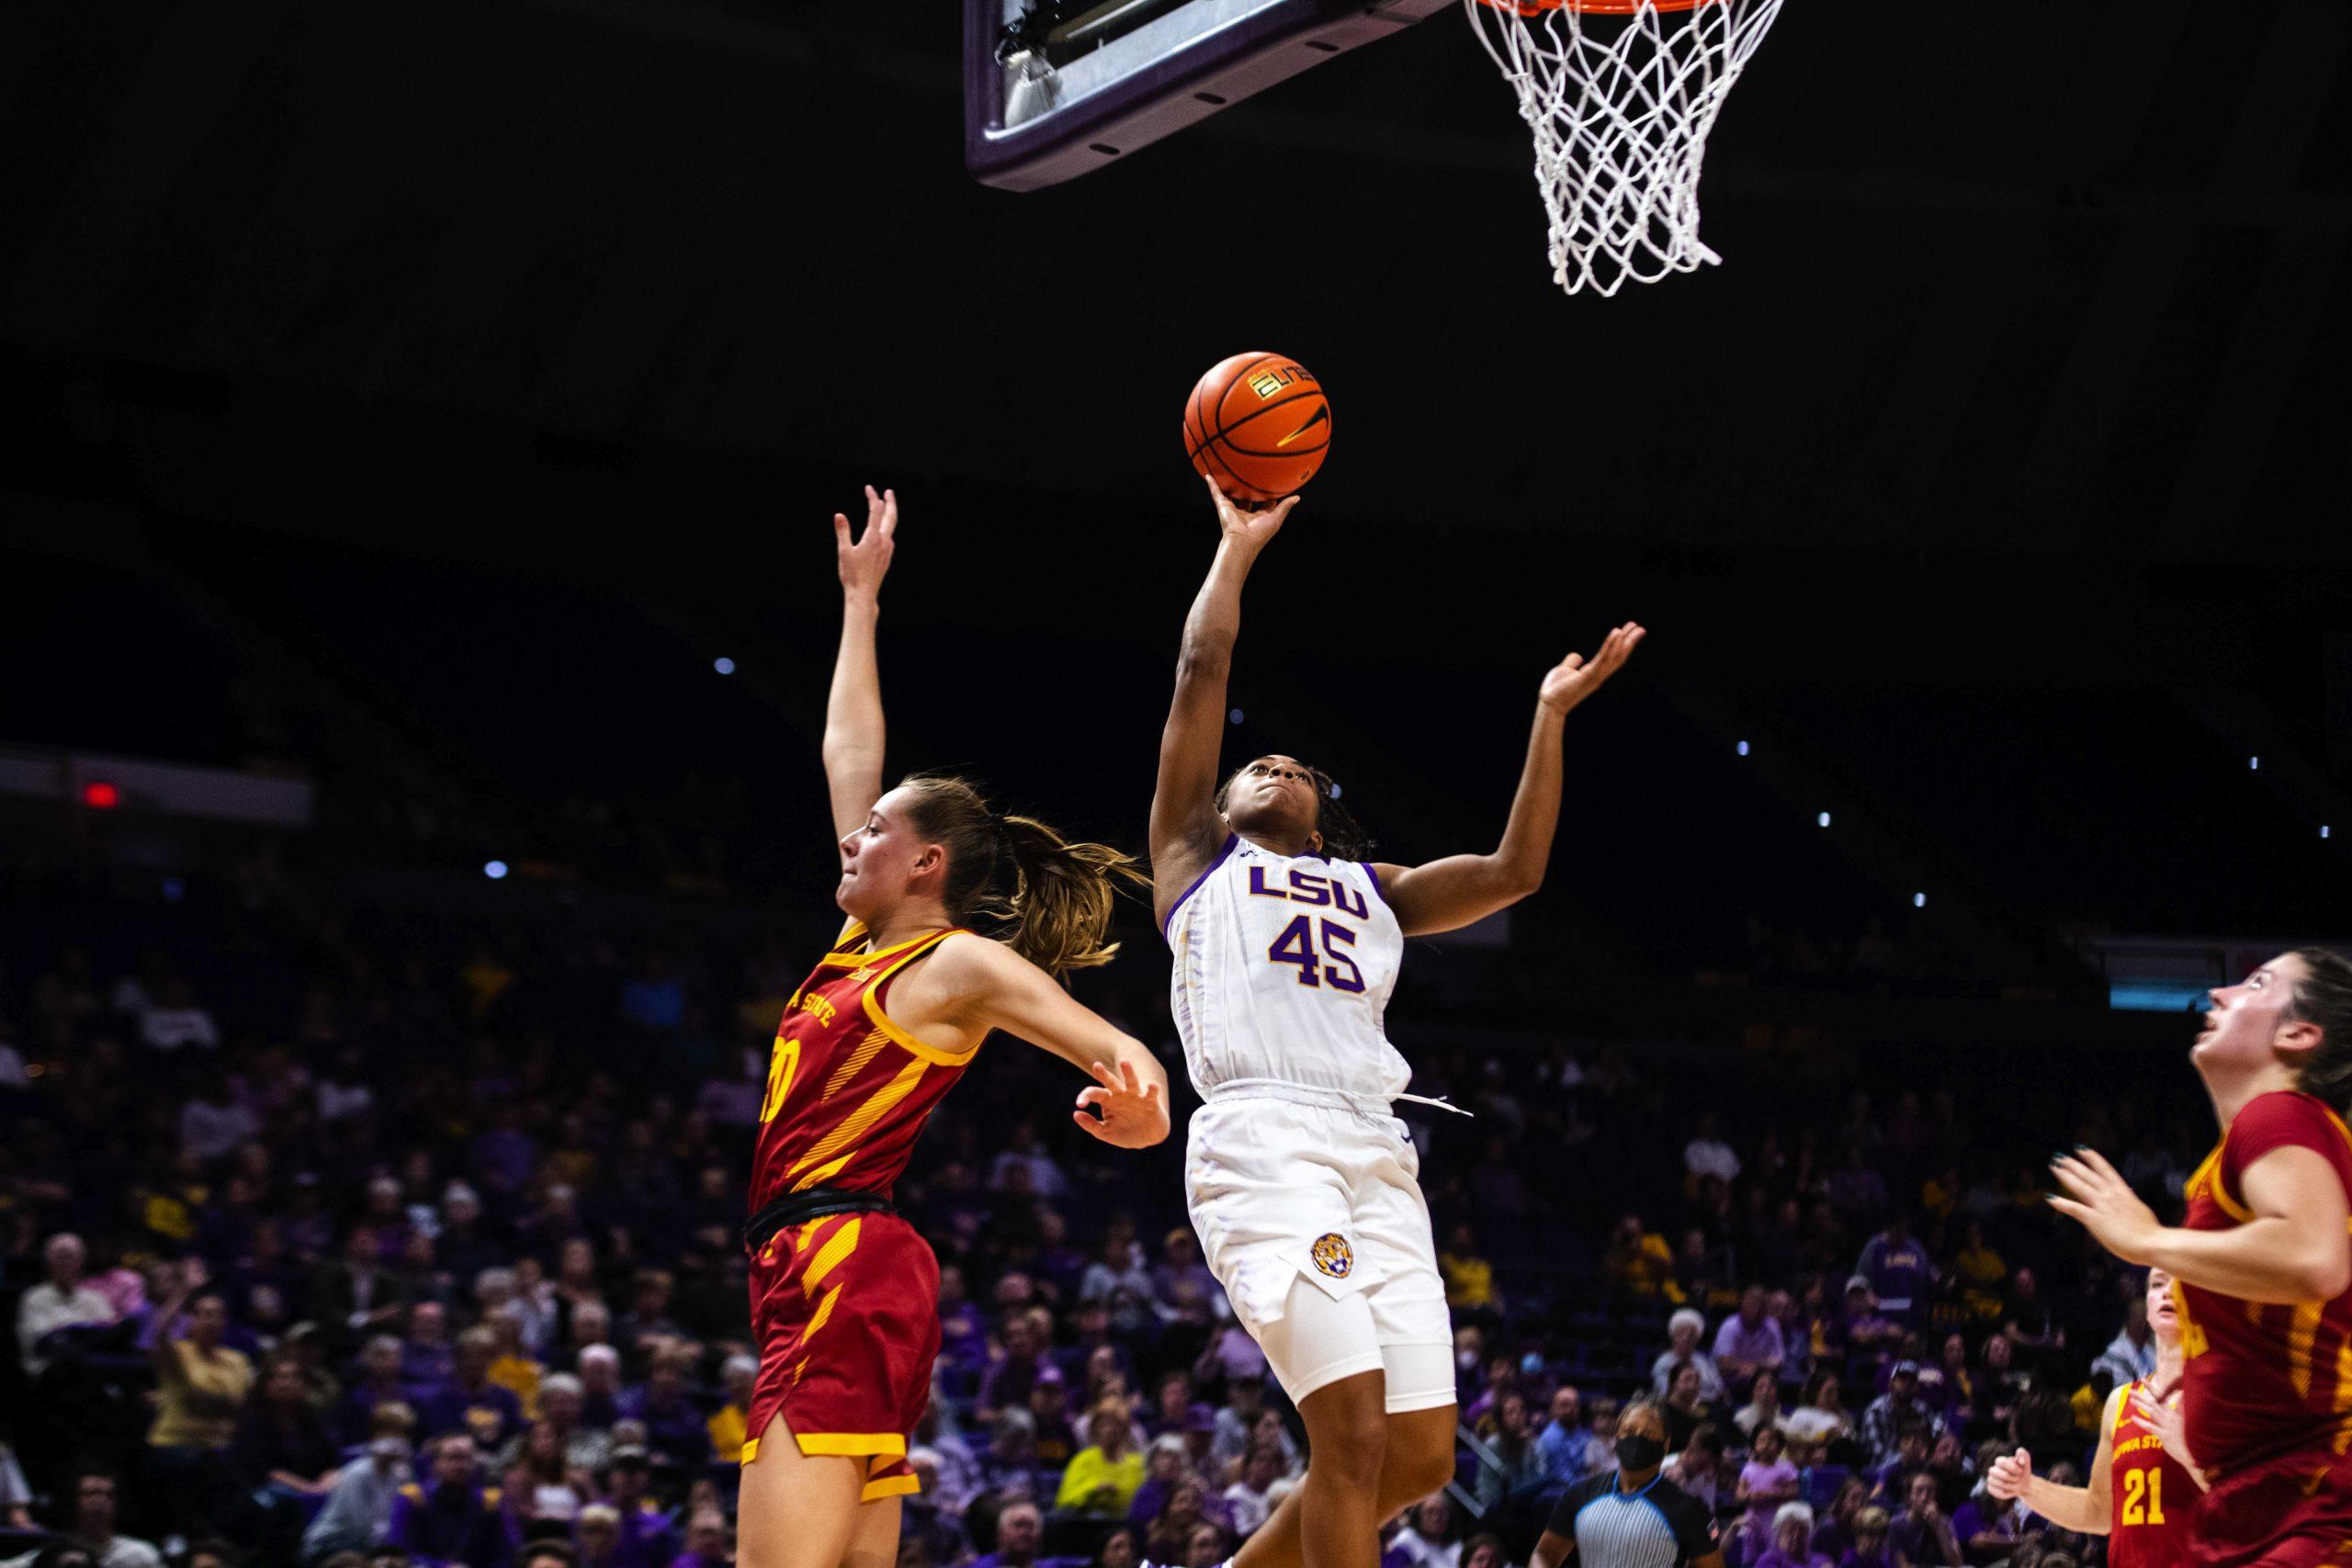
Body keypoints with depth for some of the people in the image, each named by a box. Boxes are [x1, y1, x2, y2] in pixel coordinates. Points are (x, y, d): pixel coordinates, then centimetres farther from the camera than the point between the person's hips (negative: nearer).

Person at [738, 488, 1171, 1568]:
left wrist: (1137, 1103, -42)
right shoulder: (871, 939, 20)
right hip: (821, 1272, 9)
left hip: (844, 1272, -9)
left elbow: (1116, 1050, -18)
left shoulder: (958, 965, -4)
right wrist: (860, 599, 34)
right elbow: (847, 752, 29)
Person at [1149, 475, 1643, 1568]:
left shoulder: (1373, 890, 33)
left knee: (1421, 1455, -3)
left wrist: (1551, 712, 21)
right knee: (1351, 1428, -20)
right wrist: (1237, 551, 23)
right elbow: (1201, 671, 14)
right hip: (1263, 1139, -5)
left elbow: (1516, 870, 19)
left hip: (1376, 1154, 5)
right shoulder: (1195, 857, 22)